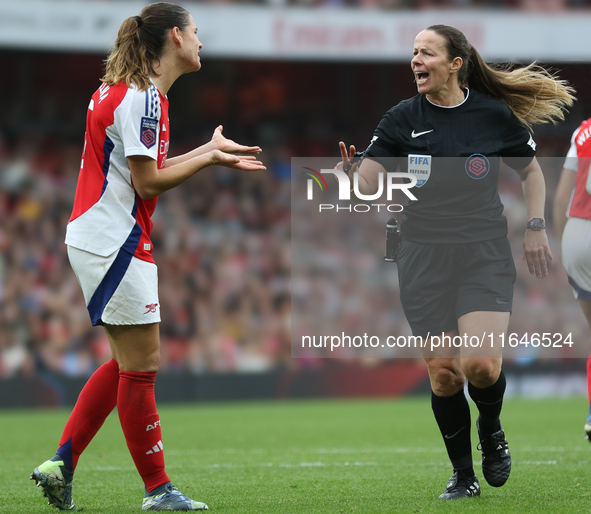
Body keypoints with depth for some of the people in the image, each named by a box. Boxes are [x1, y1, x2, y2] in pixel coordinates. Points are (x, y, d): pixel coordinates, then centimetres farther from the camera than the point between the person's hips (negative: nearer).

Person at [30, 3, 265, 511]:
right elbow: (149, 183, -17)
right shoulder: (143, 97, -16)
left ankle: (60, 464, 13)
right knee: (141, 364, -4)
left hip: (98, 240, 10)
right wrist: (210, 158, -7)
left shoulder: (122, 90, 15)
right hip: (115, 241, -10)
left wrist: (209, 151, 14)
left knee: (129, 362, 14)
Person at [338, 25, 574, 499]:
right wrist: (349, 174, -27)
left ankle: (491, 429, 16)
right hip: (423, 258, 2)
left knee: (481, 364, -18)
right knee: (443, 371, -1)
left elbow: (531, 170, 14)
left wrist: (536, 228, 6)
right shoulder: (403, 119, 1)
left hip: (485, 253, -1)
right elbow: (365, 183, -6)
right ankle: (463, 474, 17)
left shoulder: (494, 115, -1)